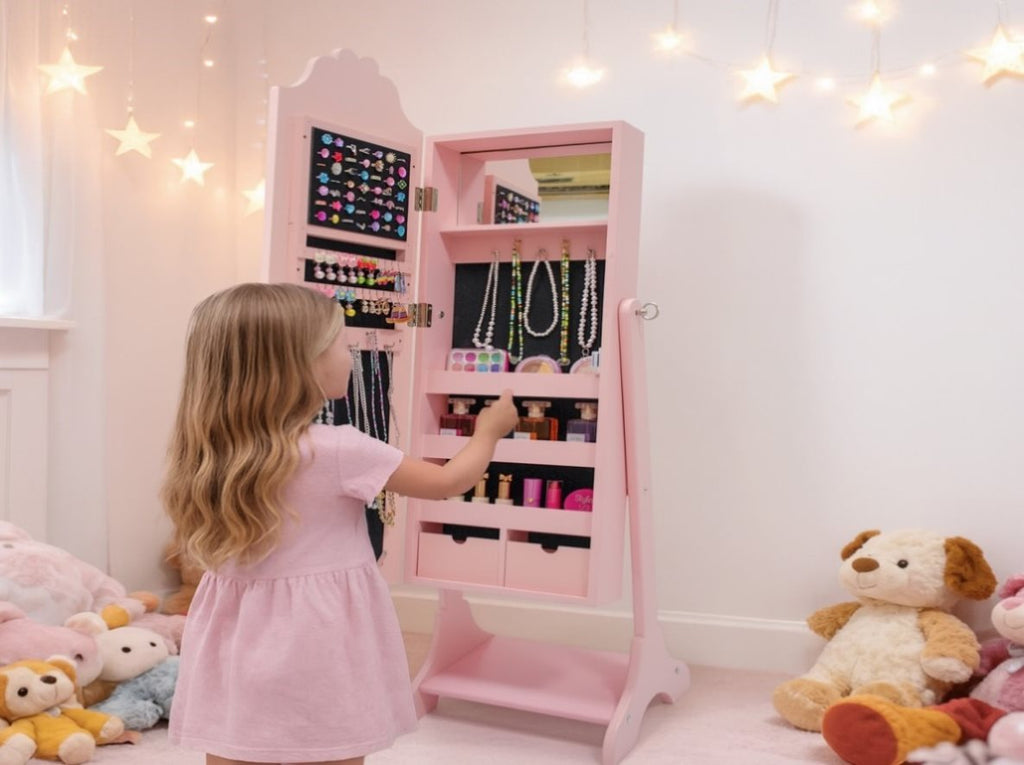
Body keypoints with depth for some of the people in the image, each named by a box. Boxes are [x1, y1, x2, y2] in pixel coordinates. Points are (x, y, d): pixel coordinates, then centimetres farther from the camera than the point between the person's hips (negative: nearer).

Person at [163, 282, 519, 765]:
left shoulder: (212, 454, -2)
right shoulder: (339, 453, -17)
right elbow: (448, 483, -5)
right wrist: (488, 432, 12)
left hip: (239, 659, 5)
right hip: (319, 662, -5)